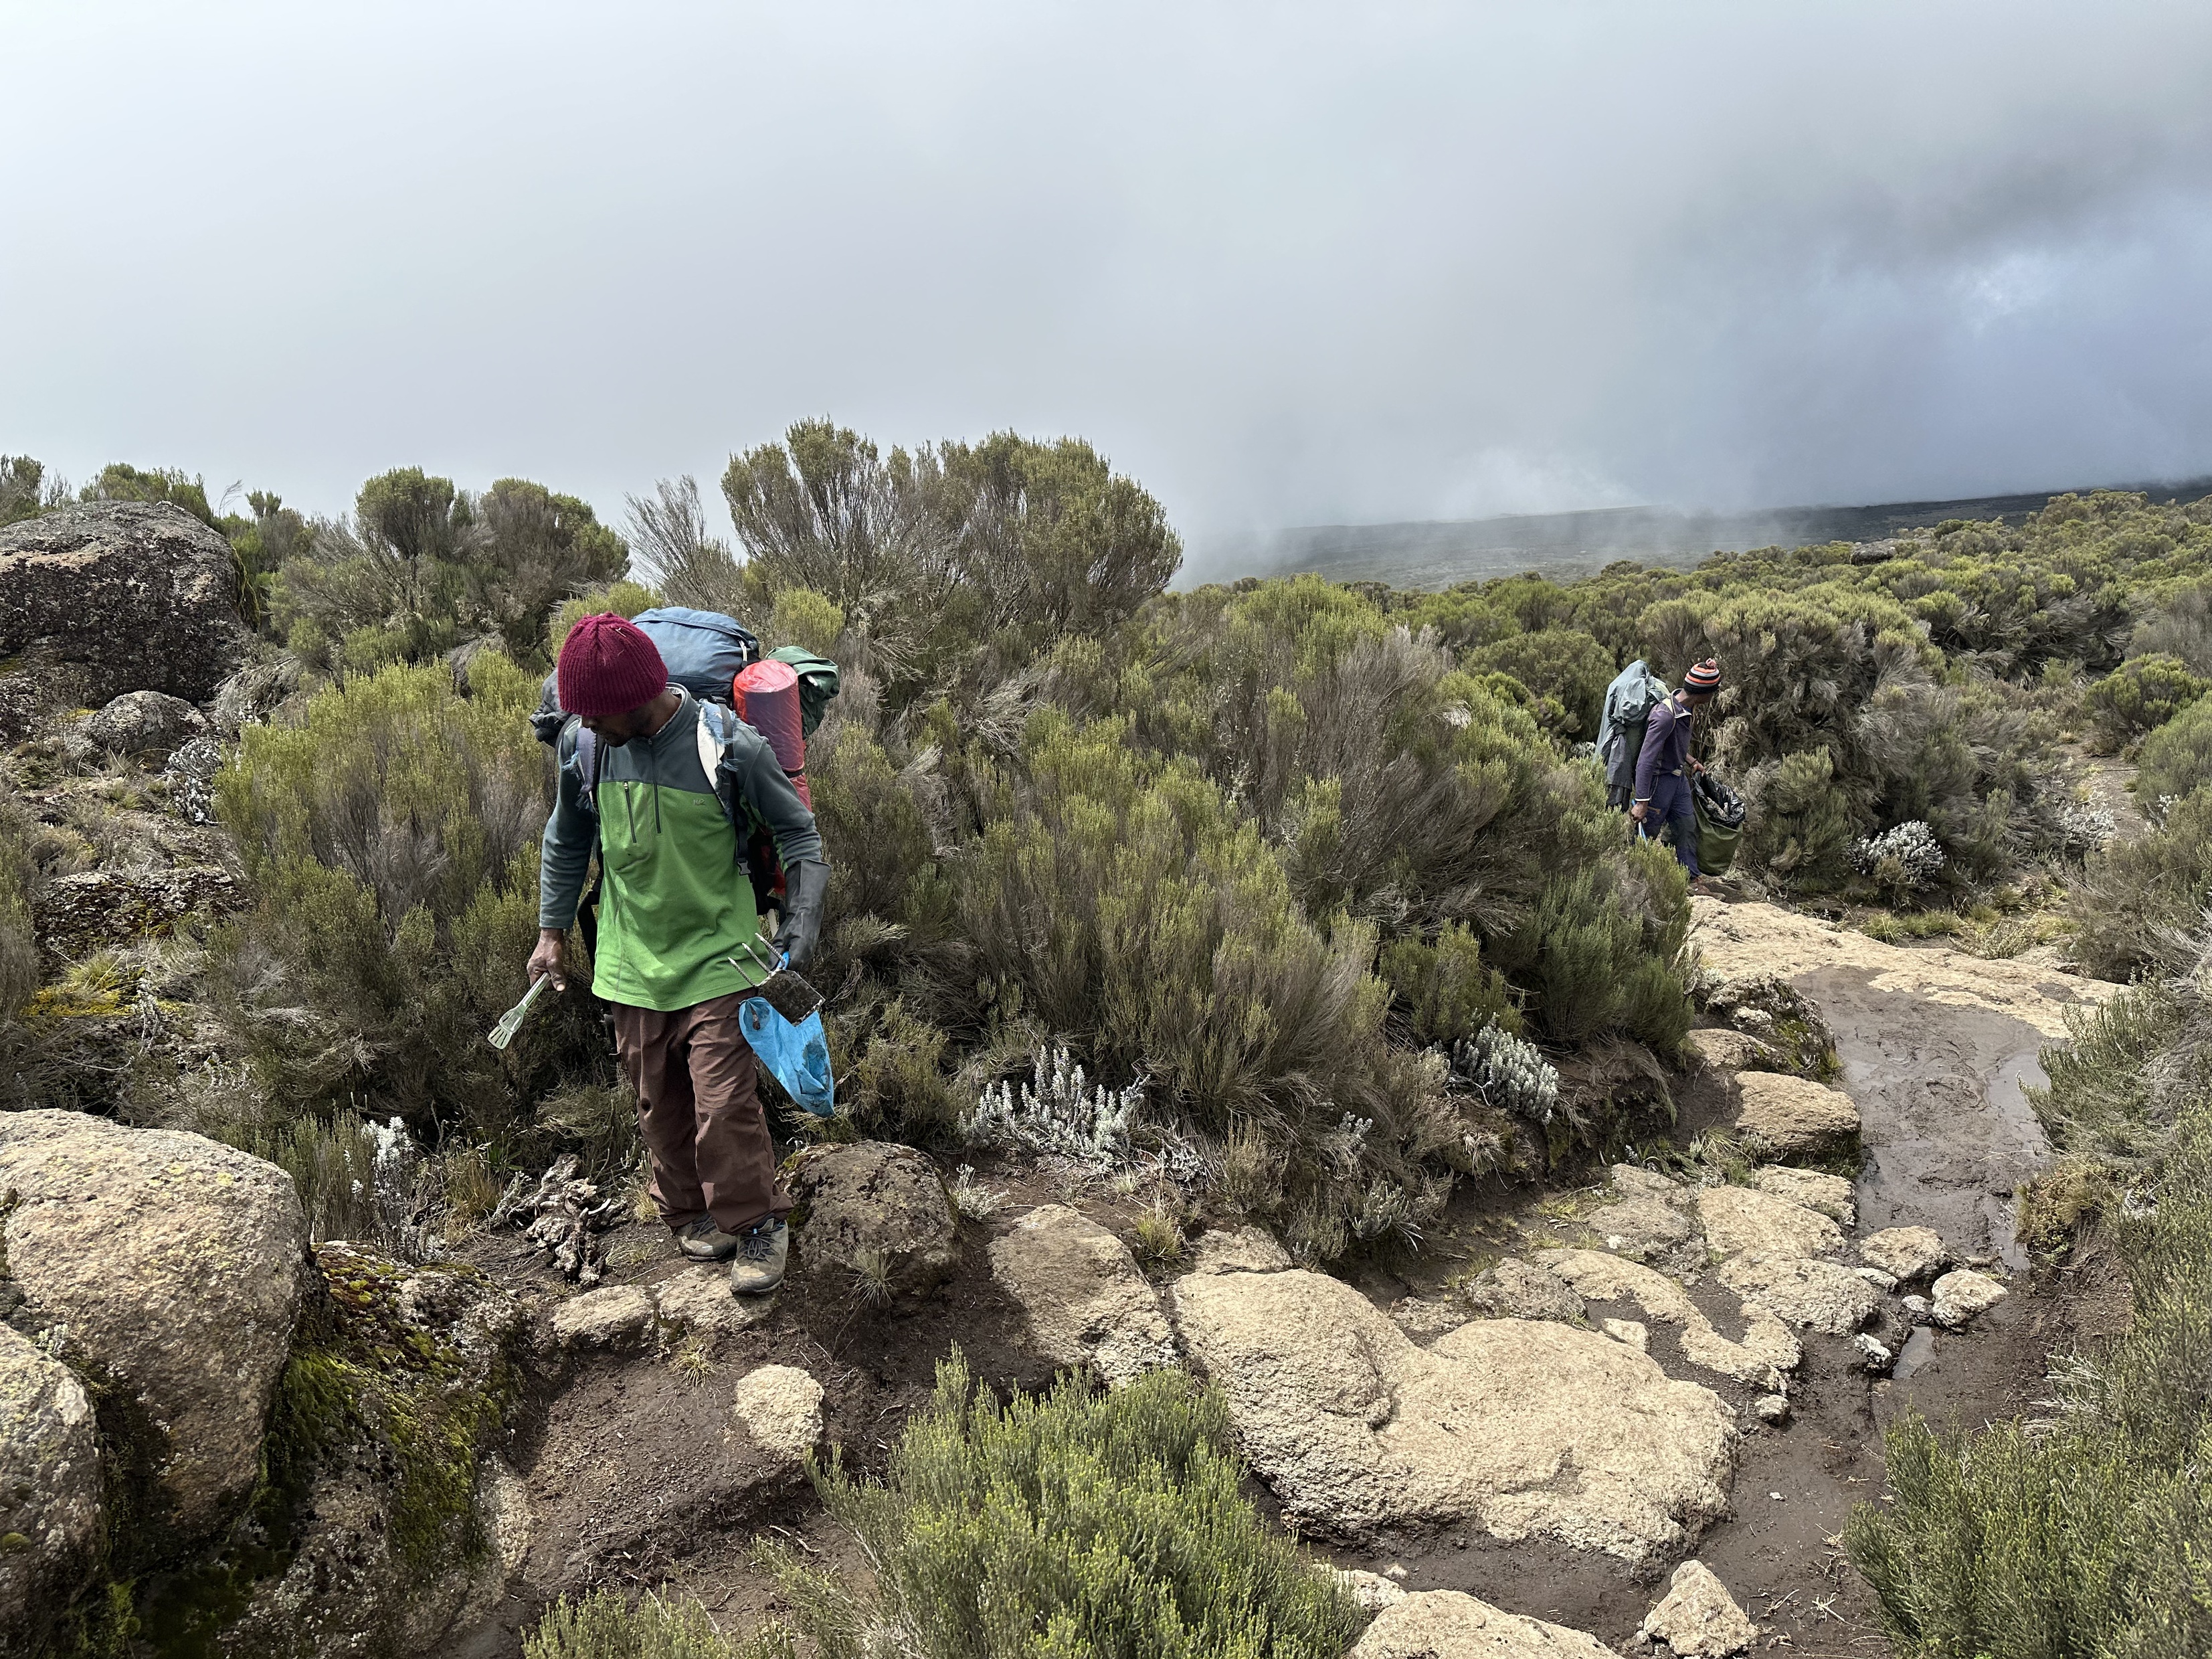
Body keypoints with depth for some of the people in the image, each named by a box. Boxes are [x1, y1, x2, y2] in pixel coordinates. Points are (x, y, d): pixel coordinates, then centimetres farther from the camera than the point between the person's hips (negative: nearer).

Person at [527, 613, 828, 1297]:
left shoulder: (728, 745, -19)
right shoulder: (582, 745, -7)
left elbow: (800, 836, -7)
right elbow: (566, 842, 12)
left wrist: (798, 940, -13)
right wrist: (552, 932, 13)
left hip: (717, 959, -4)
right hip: (632, 964, 4)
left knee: (725, 1103, -7)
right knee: (660, 1104, 14)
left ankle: (759, 1222, 15)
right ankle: (691, 1213, 36)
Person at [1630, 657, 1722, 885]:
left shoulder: (1689, 709, -2)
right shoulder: (1665, 716, -31)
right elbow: (1645, 760, -33)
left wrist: (1690, 761, 22)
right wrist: (1642, 802, -36)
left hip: (1678, 776, 9)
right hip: (1659, 778, -9)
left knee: (1687, 824, 13)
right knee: (1648, 830, 2)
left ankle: (1692, 875, 22)